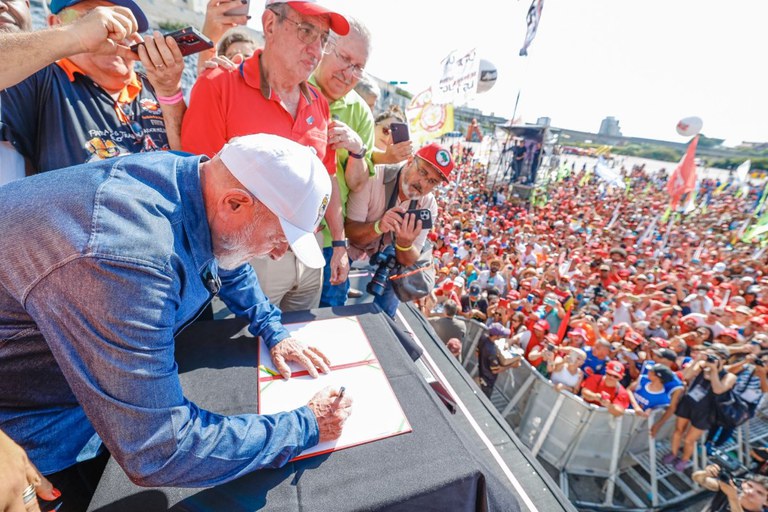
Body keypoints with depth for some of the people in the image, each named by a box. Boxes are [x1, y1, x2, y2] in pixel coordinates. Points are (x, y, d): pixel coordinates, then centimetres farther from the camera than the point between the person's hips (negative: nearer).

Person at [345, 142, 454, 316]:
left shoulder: (428, 206, -17)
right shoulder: (373, 178, -28)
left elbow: (408, 261, -17)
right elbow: (349, 231, -28)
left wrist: (404, 242, -39)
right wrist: (378, 226, -48)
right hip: (352, 249, -3)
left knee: (384, 313, 5)